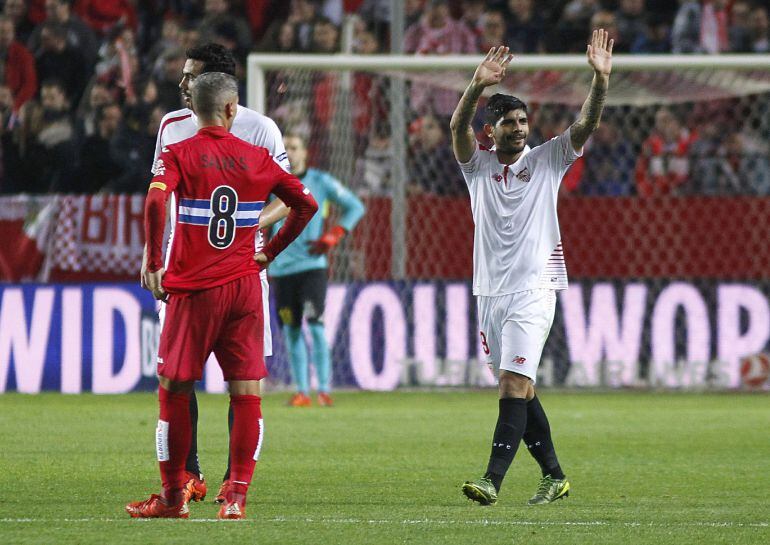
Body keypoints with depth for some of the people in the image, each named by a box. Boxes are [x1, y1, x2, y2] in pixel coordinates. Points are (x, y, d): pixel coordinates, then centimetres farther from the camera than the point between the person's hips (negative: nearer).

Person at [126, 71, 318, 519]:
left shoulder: (178, 155, -3)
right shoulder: (257, 158, 6)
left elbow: (156, 201, -21)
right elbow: (307, 204, 11)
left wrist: (153, 261, -10)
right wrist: (270, 252, 17)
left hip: (193, 288, -2)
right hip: (245, 287, 2)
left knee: (174, 388, 7)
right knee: (247, 390, 3)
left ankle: (173, 495, 10)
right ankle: (237, 495, -1)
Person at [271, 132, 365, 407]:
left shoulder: (320, 181, 1)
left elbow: (355, 207, 7)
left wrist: (332, 237, -5)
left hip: (312, 263, -3)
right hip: (281, 268, 3)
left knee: (315, 325, -13)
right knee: (291, 330, 3)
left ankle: (324, 390, -9)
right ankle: (301, 391, 9)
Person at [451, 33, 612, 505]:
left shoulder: (547, 161, 3)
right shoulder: (478, 165, 5)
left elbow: (586, 126, -8)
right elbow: (459, 128, -13)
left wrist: (600, 80, -24)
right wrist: (477, 87, -30)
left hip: (533, 290, -4)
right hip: (490, 290, 4)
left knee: (514, 386, -14)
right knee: (517, 390, 9)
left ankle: (493, 481, -21)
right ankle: (554, 476, 20)